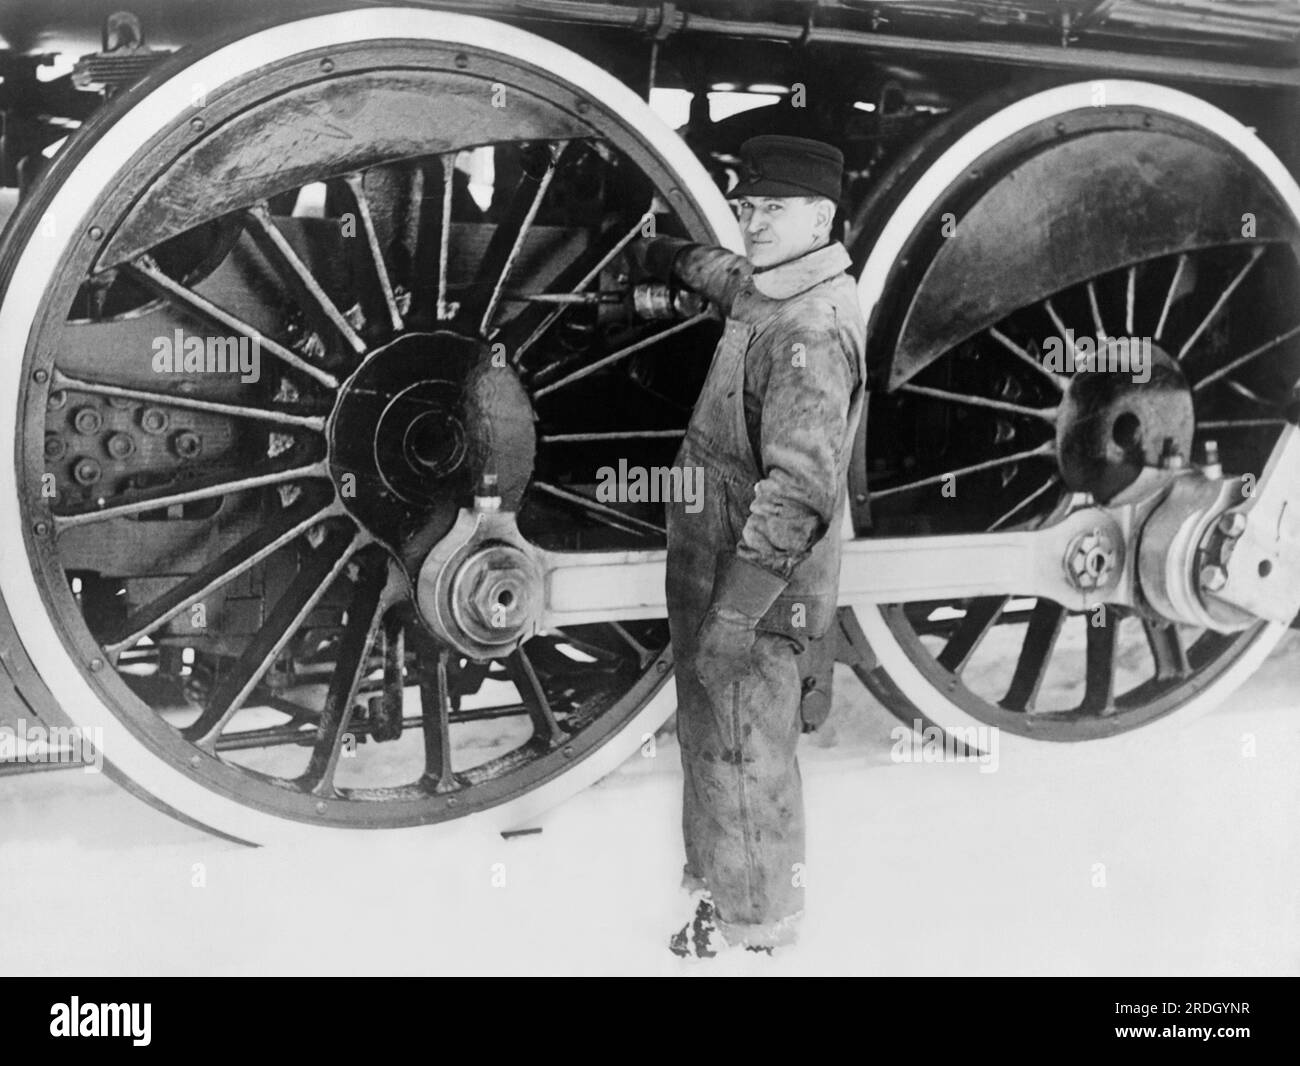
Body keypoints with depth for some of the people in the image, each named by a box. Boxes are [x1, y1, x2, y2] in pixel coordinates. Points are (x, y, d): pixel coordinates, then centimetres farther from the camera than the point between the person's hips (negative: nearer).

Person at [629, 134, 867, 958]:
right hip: (719, 565, 9)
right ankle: (720, 876, 39)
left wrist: (733, 618, -29)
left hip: (754, 589, -9)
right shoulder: (775, 296, 7)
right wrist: (681, 260, 50)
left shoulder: (812, 330, -23)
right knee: (715, 740, 22)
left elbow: (798, 492, -29)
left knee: (744, 758, 5)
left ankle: (754, 923, 21)